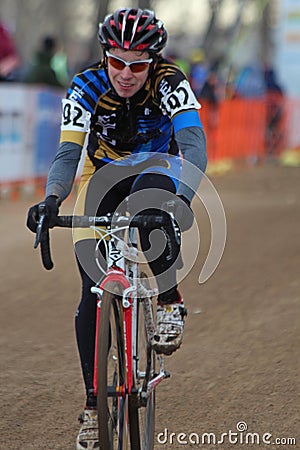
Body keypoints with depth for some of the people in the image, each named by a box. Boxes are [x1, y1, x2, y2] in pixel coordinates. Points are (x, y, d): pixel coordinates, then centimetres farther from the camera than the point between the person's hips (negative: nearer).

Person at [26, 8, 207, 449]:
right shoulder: (88, 87, -24)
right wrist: (52, 200, -52)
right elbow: (68, 153, -32)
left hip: (158, 167, -1)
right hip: (104, 175, 1)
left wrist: (183, 198, -58)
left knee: (150, 200, -40)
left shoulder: (169, 84, -27)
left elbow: (194, 143, -40)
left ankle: (170, 301, -21)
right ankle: (94, 402, 1)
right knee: (94, 293, -9)